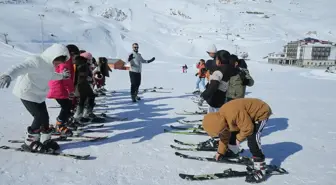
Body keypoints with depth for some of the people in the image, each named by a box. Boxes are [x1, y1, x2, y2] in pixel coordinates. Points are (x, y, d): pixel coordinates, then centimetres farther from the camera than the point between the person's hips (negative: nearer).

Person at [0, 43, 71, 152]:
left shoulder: (49, 65, 4)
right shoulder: (36, 61, -24)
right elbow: (22, 67, -42)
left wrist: (62, 76, 16)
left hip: (39, 94, 8)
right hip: (27, 93, -8)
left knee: (44, 117, 7)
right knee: (40, 117, -11)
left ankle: (46, 141, 22)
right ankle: (30, 142, 5)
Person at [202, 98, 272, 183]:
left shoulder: (233, 114, -40)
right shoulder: (221, 116, -8)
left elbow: (248, 128, -30)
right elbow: (225, 135, 7)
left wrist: (239, 138, -12)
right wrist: (220, 152, 13)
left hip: (261, 112, -9)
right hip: (249, 114, 9)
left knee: (252, 140, -20)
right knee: (233, 132, 13)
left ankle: (260, 171, -11)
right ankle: (233, 151, 40)